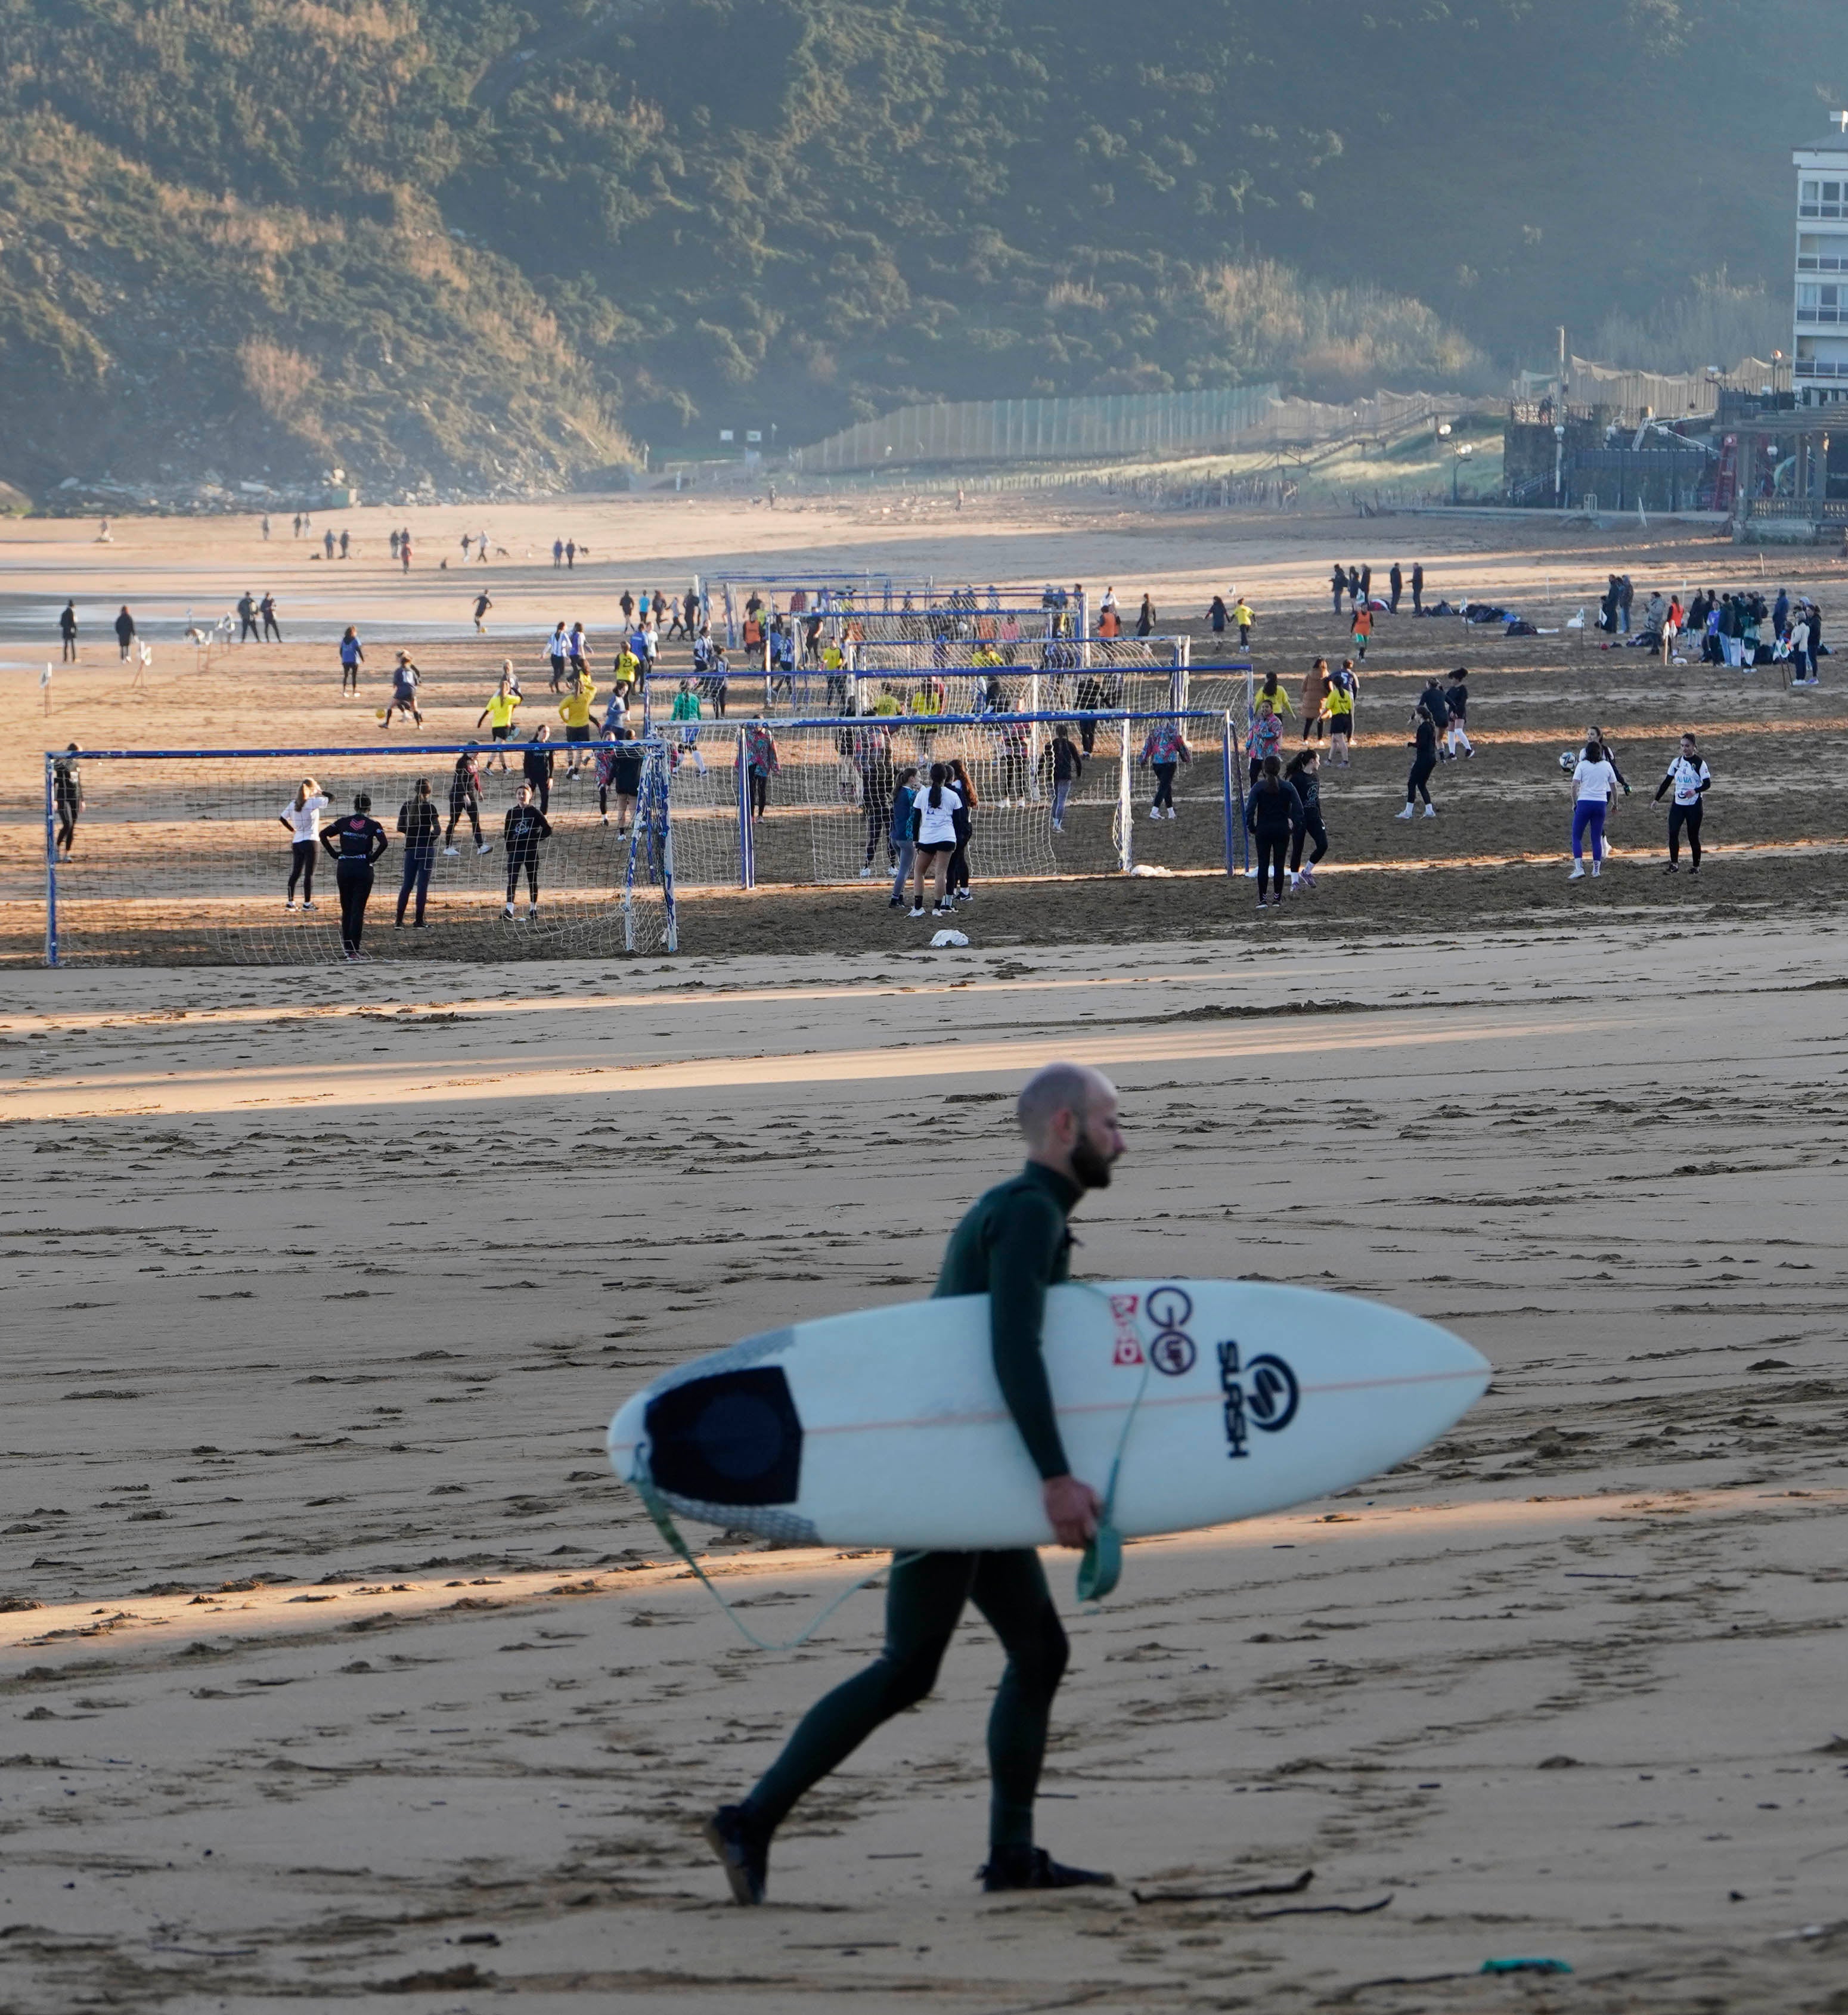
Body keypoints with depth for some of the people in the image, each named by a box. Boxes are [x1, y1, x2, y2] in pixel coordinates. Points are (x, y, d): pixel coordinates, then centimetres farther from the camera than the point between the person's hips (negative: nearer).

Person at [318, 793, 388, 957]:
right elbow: (384, 843, -17)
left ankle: (347, 946, 19)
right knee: (358, 910, 0)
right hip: (363, 869, -2)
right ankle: (354, 950, -5)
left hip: (344, 868, 2)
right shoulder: (373, 825, -2)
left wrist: (334, 854, 3)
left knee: (346, 909, 15)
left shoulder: (343, 822, 6)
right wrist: (372, 858, -5)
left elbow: (323, 835, -1)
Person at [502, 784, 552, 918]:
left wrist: (535, 839, -9)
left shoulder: (534, 812, -2)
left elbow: (548, 829, -1)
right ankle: (509, 909, -13)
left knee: (533, 880, 8)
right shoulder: (512, 812, 6)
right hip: (515, 850, 2)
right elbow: (507, 833, 10)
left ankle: (533, 908, 20)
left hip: (531, 851, -2)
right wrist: (509, 849, 2)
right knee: (512, 880, -8)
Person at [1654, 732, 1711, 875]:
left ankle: (1696, 866, 15)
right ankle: (1674, 865, -6)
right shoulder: (1677, 762, 7)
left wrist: (1695, 791, -28)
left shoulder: (1699, 763, -6)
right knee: (1673, 833, -10)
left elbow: (1707, 784, -10)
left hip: (1694, 805, -4)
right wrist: (1657, 799, 6)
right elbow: (1667, 781, 12)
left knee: (1693, 836, 2)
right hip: (1678, 803, 4)